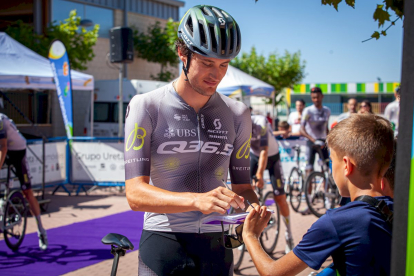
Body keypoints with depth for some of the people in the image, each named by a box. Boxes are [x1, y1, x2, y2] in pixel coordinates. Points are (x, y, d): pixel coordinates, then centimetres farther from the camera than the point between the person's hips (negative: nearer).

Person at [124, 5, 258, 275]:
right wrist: (198, 200, -33)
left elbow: (242, 185, 8)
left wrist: (254, 208, -16)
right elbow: (136, 194, -17)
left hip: (216, 246, 4)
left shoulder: (238, 114, 4)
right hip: (164, 244, -3)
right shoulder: (147, 107, -8)